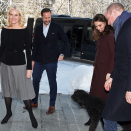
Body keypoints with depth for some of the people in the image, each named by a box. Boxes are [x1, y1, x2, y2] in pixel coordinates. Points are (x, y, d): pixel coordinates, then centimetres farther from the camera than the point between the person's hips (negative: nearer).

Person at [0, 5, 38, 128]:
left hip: (19, 64, -4)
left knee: (24, 90, 1)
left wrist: (29, 68, -9)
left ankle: (31, 114, 19)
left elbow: (28, 50, -6)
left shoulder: (24, 30, -7)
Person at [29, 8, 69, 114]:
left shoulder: (57, 27, -3)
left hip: (51, 61, -4)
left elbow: (66, 41, 3)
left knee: (52, 82, 4)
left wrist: (62, 54, -7)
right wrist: (33, 59, 11)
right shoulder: (38, 28, 8)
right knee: (35, 81, 9)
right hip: (39, 60, 4)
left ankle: (52, 105, 18)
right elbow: (35, 44, 12)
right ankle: (34, 102, 27)